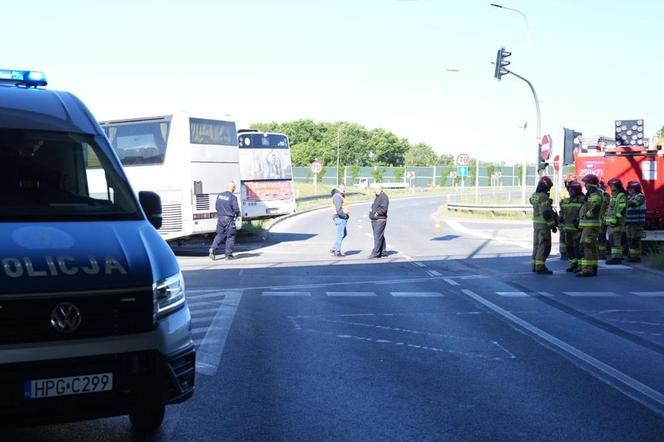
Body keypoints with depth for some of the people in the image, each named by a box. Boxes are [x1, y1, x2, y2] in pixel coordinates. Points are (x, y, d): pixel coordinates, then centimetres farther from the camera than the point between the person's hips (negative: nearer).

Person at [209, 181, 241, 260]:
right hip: (229, 219, -6)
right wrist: (237, 214, 7)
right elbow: (236, 209, -13)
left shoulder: (219, 195, 7)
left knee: (219, 235, 16)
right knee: (230, 237, 6)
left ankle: (212, 249, -3)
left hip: (220, 218, 6)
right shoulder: (233, 197, -13)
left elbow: (216, 207, 14)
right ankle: (228, 254, 9)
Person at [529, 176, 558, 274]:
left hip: (536, 223, 9)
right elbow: (546, 213, -21)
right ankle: (540, 267, -9)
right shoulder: (543, 197, -18)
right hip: (544, 224, -9)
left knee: (537, 244, 14)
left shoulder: (534, 195, 10)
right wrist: (552, 225, -16)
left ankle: (535, 265, 19)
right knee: (544, 245, -7)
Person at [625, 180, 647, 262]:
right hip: (629, 222, 8)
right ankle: (632, 255, 15)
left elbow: (632, 203, -25)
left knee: (635, 240, -9)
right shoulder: (629, 197, 17)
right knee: (630, 239, 9)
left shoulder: (640, 196, -10)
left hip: (637, 223, -8)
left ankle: (636, 256, -6)